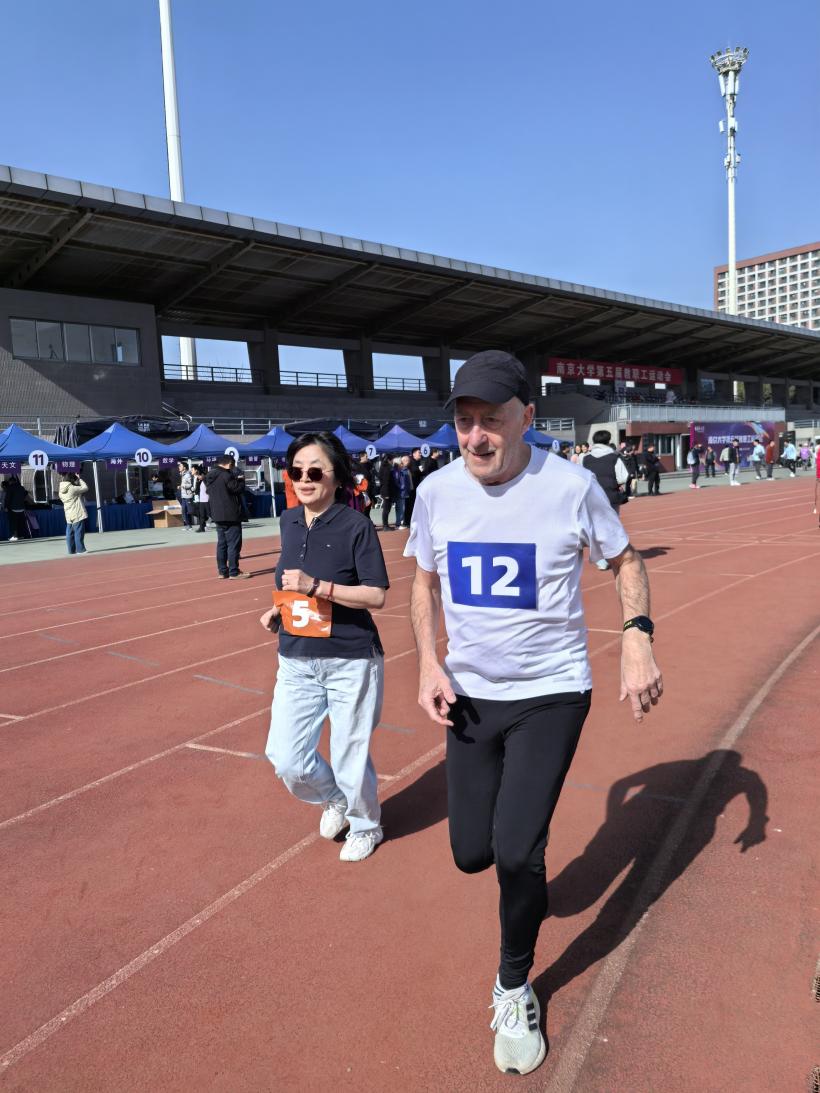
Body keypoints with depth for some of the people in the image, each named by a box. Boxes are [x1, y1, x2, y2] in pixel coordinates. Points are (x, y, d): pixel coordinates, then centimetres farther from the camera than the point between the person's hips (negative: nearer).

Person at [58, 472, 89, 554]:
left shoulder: (61, 491, 8)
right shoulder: (72, 489, -16)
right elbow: (85, 488, -8)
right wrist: (79, 479, 3)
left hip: (69, 516, 8)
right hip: (77, 515, -8)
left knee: (70, 533, 11)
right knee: (78, 532, -2)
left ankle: (71, 550, 16)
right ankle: (80, 549, 1)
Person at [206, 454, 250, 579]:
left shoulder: (211, 476, 12)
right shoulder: (226, 475, -16)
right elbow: (238, 489, -16)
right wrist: (241, 480, 5)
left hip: (218, 515, 9)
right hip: (230, 515, -9)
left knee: (222, 543, 12)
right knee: (234, 544, -5)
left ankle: (222, 571, 15)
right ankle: (234, 572, -5)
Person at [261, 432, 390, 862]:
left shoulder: (356, 525, -13)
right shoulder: (288, 522, 5)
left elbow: (376, 595, -15)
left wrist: (316, 586, -25)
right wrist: (279, 608, 3)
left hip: (351, 661, -5)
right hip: (296, 660, 5)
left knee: (350, 756, 7)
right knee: (285, 759, 3)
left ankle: (365, 826, 38)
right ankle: (334, 798, 36)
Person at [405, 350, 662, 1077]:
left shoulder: (571, 486, -15)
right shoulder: (437, 491, -7)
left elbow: (626, 560, 1)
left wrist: (638, 637, -16)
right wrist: (428, 664, -4)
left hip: (551, 692, -3)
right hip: (469, 695, 3)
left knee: (516, 854, -9)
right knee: (472, 853, 8)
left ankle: (515, 990, 22)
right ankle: (527, 871, 47)